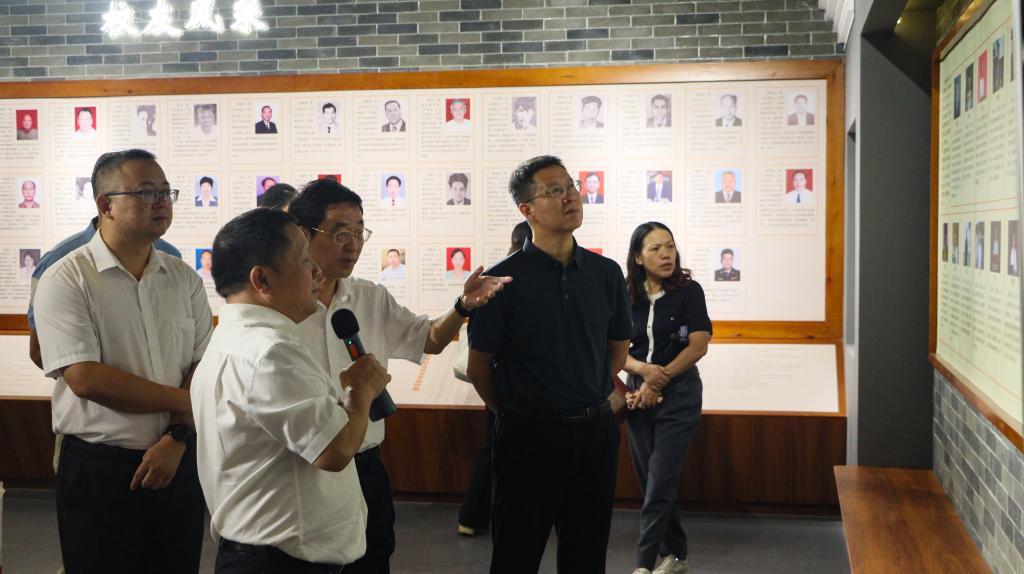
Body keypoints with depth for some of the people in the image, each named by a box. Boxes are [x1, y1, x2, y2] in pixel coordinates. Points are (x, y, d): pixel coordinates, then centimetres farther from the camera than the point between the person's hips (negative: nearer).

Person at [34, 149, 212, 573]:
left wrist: (177, 438, -13)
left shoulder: (184, 279, 6)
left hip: (177, 462, 4)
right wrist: (182, 402, -13)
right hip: (98, 470, -4)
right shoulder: (66, 280, -8)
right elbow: (85, 378, -18)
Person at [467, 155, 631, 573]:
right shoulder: (504, 280, -10)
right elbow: (478, 368, -3)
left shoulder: (605, 273, 3)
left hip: (596, 431, 4)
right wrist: (513, 413, 8)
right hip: (530, 434, -4)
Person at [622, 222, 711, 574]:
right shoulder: (627, 295, 2)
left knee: (659, 484, -8)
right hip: (639, 395, 4)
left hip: (678, 396, -4)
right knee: (649, 482, 10)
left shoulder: (688, 291, -7)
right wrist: (644, 369, -18)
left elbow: (698, 346, -10)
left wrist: (658, 382, -12)